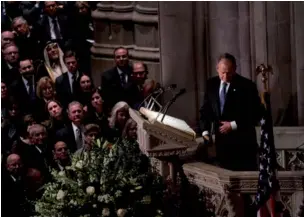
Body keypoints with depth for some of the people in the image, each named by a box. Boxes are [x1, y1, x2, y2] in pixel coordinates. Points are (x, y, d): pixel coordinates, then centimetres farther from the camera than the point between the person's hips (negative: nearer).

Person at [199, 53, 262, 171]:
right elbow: (206, 110, 14)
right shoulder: (211, 84, 9)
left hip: (242, 142, -4)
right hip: (221, 141, 4)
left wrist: (234, 125, -14)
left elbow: (256, 114, -7)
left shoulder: (247, 86, -5)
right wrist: (205, 130, -1)